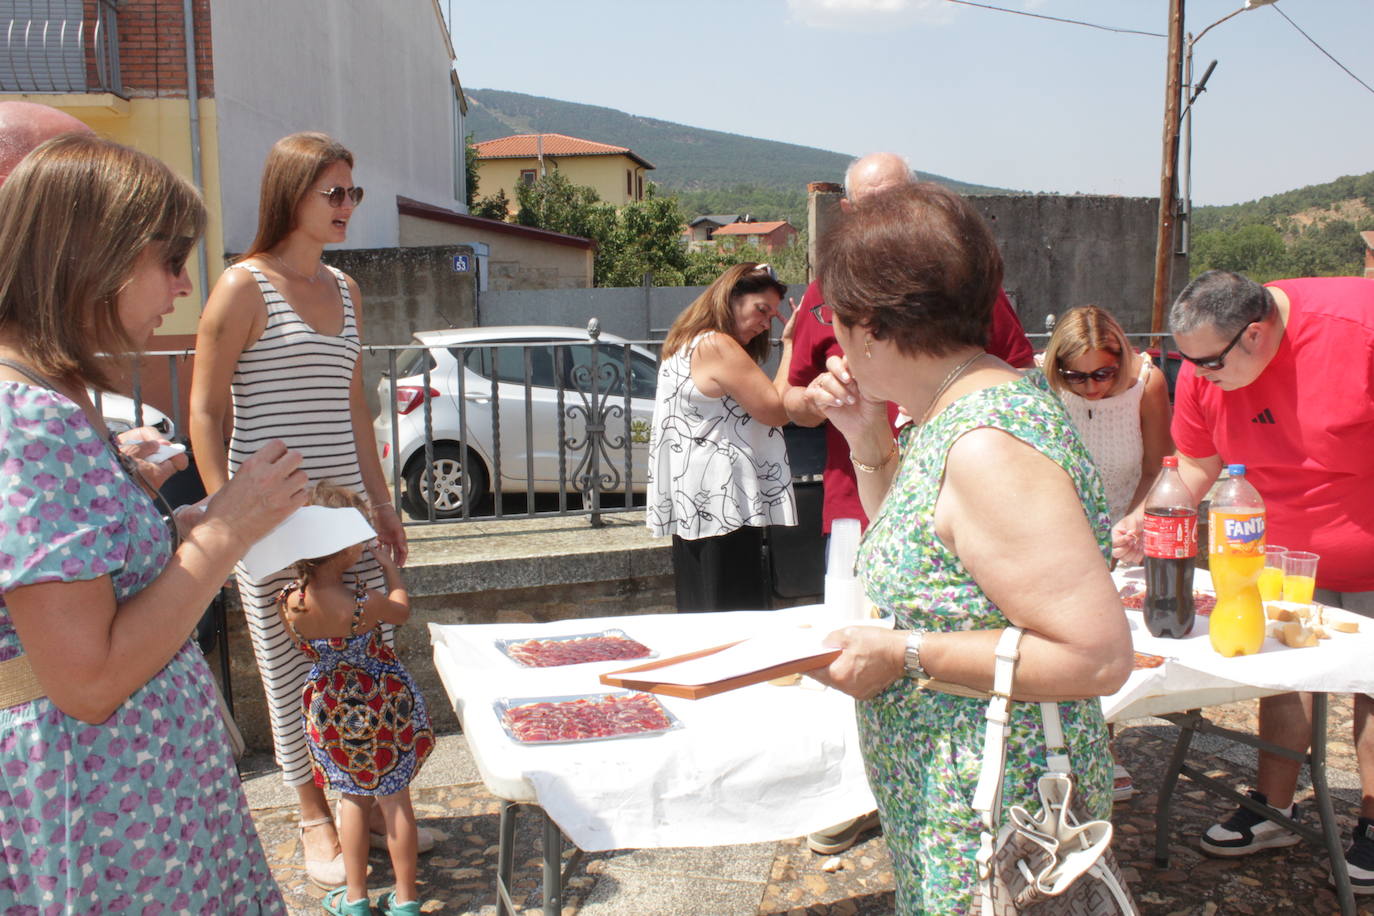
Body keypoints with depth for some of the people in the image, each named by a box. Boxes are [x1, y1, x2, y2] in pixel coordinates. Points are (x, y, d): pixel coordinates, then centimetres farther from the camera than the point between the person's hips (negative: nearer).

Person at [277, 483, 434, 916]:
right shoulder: (364, 604, -28)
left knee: (352, 797, 22)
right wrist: (389, 565, 11)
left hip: (331, 709, 3)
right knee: (395, 799, 15)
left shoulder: (290, 602, -19)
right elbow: (402, 610, -4)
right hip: (383, 704, -3)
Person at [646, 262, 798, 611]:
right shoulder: (717, 346, -13)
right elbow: (777, 409, -13)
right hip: (724, 509, -10)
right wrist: (789, 344, -6)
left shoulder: (686, 346, 17)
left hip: (693, 511, 10)